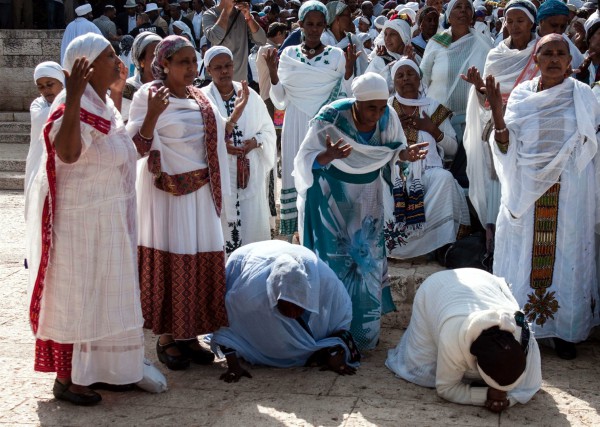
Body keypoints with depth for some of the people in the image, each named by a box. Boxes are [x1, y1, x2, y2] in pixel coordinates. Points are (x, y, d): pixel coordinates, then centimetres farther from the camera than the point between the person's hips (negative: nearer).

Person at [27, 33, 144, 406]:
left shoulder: (102, 103, 7)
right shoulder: (74, 106, -23)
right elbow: (68, 152, -43)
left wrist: (117, 93, 23)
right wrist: (73, 97, -49)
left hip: (107, 220, 10)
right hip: (81, 220, -10)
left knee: (100, 293, 18)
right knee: (75, 295, 1)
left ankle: (91, 367, 32)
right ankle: (66, 378, 14)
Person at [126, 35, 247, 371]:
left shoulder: (200, 97, 13)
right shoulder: (149, 95, -8)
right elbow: (138, 147, -14)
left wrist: (237, 113, 15)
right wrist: (152, 115, -29)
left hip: (201, 191, 7)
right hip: (167, 191, -7)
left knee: (203, 260, 6)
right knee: (169, 260, -3)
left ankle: (189, 334, 18)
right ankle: (166, 338, 9)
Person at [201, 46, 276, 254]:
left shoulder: (250, 96, 7)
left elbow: (268, 129, 10)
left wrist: (256, 142, -9)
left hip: (250, 175, 3)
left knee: (252, 222, 3)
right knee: (222, 227, -3)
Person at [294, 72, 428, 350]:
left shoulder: (389, 118, -15)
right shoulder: (330, 119, -26)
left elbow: (395, 151, -1)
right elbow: (305, 161, -23)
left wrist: (406, 155, -24)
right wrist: (329, 155, -43)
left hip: (367, 195, 4)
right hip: (331, 196, -4)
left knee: (368, 259, 8)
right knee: (335, 261, -2)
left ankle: (365, 331, 25)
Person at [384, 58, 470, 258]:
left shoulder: (434, 109, 15)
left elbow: (453, 149, 13)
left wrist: (433, 129, -2)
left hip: (427, 168, 1)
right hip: (393, 167, 0)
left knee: (444, 178, -34)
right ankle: (386, 237, -29)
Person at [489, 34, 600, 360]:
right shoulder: (521, 95, 3)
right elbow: (507, 147, -4)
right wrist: (497, 114, -16)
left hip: (570, 193, 0)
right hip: (527, 192, 1)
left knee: (565, 256, 3)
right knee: (523, 256, 4)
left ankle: (563, 328, 14)